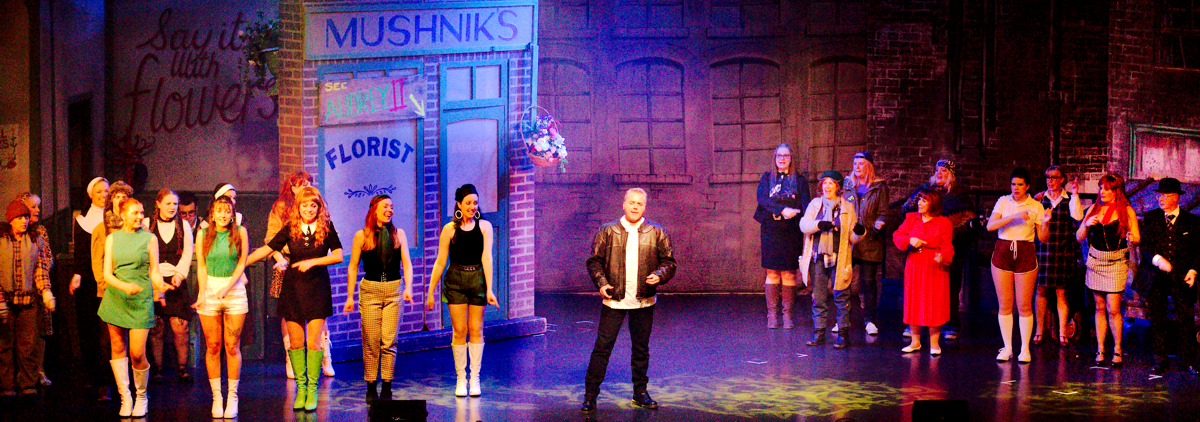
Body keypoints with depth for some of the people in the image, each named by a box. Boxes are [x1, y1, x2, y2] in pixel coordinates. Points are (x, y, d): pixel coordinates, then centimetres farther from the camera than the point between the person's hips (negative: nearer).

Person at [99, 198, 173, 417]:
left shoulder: (149, 239, 4)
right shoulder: (112, 238, 7)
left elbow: (154, 272, 4)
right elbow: (107, 273, 1)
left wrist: (160, 285, -19)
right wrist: (125, 286, -18)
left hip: (140, 300, -2)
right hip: (115, 298, 2)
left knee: (137, 354, -8)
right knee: (118, 348, 4)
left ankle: (142, 396, 14)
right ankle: (125, 398, 14)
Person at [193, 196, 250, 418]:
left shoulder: (240, 232, 2)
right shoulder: (203, 234, 6)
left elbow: (242, 263, 0)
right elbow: (201, 266, 5)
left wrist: (228, 287, -12)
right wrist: (202, 293, -7)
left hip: (235, 290, -1)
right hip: (209, 290, 1)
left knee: (232, 347, -2)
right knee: (212, 347, 1)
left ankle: (232, 397, 5)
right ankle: (216, 397, 7)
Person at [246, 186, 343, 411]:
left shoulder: (326, 228, -2)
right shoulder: (290, 229, 1)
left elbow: (338, 256, -4)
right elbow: (265, 250, 3)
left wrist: (312, 261, -14)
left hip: (318, 288, -2)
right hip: (293, 288, 2)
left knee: (313, 342, -5)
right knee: (296, 342, 3)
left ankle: (312, 390, 3)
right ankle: (301, 387, 14)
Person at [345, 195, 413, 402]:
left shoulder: (399, 234, 8)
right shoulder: (362, 236, 3)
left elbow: (407, 263, 7)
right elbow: (352, 268, 6)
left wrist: (408, 287, -8)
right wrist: (349, 297, 2)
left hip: (393, 291, 1)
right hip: (370, 290, -1)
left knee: (389, 341, -2)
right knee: (371, 342, -1)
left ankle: (387, 388, 4)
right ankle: (371, 387, 7)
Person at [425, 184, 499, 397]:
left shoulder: (484, 227, 0)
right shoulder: (450, 229, -2)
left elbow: (487, 258, -6)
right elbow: (440, 263, 2)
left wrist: (489, 290, -12)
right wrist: (431, 292, 2)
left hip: (477, 279, 1)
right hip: (455, 280, -1)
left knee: (476, 330, 3)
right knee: (459, 331, 0)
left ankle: (475, 379, 9)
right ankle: (460, 379, 8)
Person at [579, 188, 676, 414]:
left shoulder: (657, 233, 5)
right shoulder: (607, 232, 2)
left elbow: (669, 262, 7)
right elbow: (594, 261, 4)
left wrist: (659, 276, -13)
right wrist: (601, 282, -11)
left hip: (643, 302, 2)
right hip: (614, 301, -2)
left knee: (641, 349, 12)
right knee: (602, 347, -3)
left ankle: (640, 393, 25)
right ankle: (590, 396, 2)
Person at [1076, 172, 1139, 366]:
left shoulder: (1126, 210, -2)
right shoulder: (1093, 209, 7)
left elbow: (1137, 237, -2)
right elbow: (1079, 237, 8)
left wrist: (1131, 238, -25)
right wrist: (1087, 224, -11)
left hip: (1116, 263, -3)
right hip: (1095, 261, 4)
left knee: (1113, 308, -8)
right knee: (1099, 307, 6)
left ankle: (1117, 349, 4)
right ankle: (1100, 349, 11)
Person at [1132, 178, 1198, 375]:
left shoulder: (1192, 221, 4)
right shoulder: (1151, 218, 6)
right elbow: (1144, 246, 0)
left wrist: (1193, 270, -7)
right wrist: (1157, 259, -18)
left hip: (1181, 278, -1)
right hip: (1156, 278, 1)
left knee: (1186, 320, -1)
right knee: (1157, 320, 5)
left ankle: (1188, 360, 13)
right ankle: (1160, 361, 14)